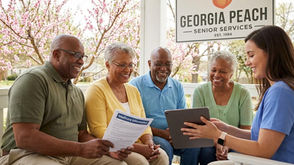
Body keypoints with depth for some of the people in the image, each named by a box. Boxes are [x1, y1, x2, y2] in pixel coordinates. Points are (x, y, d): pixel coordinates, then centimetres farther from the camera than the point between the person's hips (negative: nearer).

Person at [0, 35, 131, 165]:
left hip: (69, 154, 8)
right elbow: (24, 137, -20)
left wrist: (110, 147, 0)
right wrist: (81, 149, -24)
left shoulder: (77, 92, 17)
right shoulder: (32, 80, -10)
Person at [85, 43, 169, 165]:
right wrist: (136, 148, -21)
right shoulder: (96, 90, -6)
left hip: (138, 146, 6)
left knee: (161, 155, -22)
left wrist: (149, 143, -9)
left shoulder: (134, 91, 17)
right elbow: (100, 132, -14)